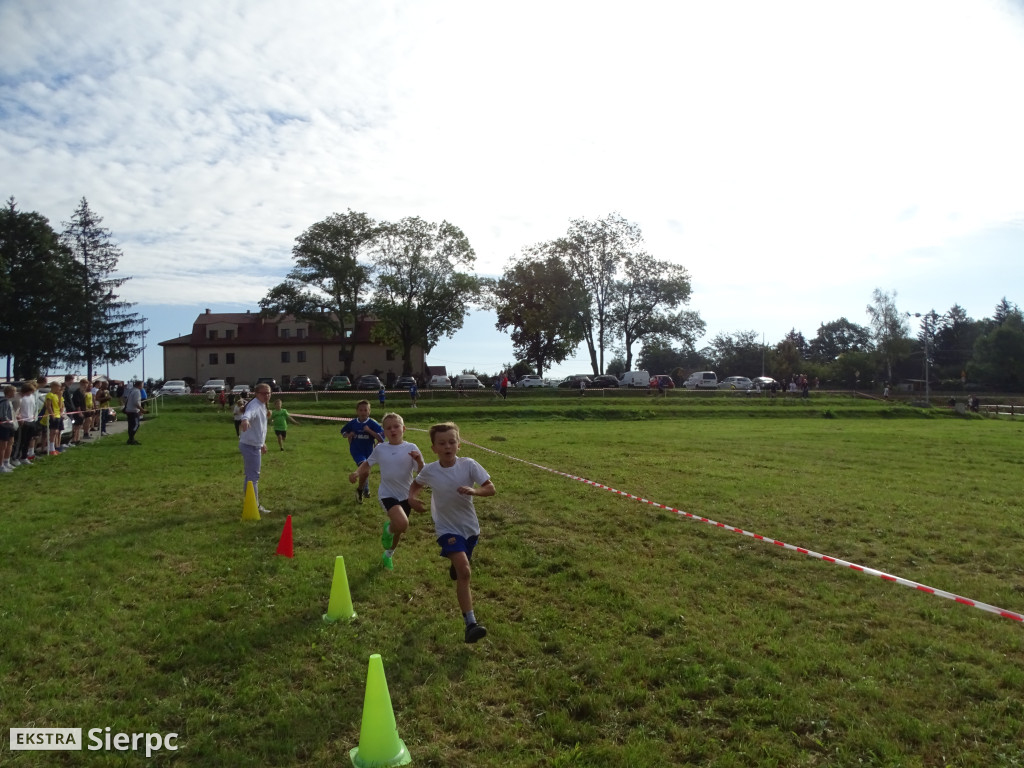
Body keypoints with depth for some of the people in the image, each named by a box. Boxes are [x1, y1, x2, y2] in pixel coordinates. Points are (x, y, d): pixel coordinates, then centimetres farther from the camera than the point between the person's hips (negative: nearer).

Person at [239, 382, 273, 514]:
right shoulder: (255, 406, -19)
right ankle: (255, 506, -1)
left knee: (251, 476, 20)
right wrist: (245, 420, -68)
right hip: (250, 446, -11)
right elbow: (249, 413, -45)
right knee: (253, 476, -6)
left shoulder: (262, 406, 12)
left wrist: (262, 443, 32)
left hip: (255, 445, 11)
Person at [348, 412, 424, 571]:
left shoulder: (411, 449, -9)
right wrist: (357, 472, -6)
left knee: (399, 530, 19)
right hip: (387, 494, -2)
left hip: (406, 495, 2)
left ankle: (388, 554, 50)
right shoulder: (380, 449, -5)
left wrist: (419, 460, -31)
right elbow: (367, 463, 13)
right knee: (402, 524, -29)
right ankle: (388, 529, 7)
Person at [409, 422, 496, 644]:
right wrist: (412, 498, -13)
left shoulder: (469, 465, -16)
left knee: (463, 566, 25)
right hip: (447, 529, -3)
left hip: (470, 527, 3)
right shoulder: (429, 471, -13)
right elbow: (416, 484, 8)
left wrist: (474, 491, -34)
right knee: (464, 571, -20)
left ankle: (453, 564, 64)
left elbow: (491, 488, -14)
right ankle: (470, 623, -18)